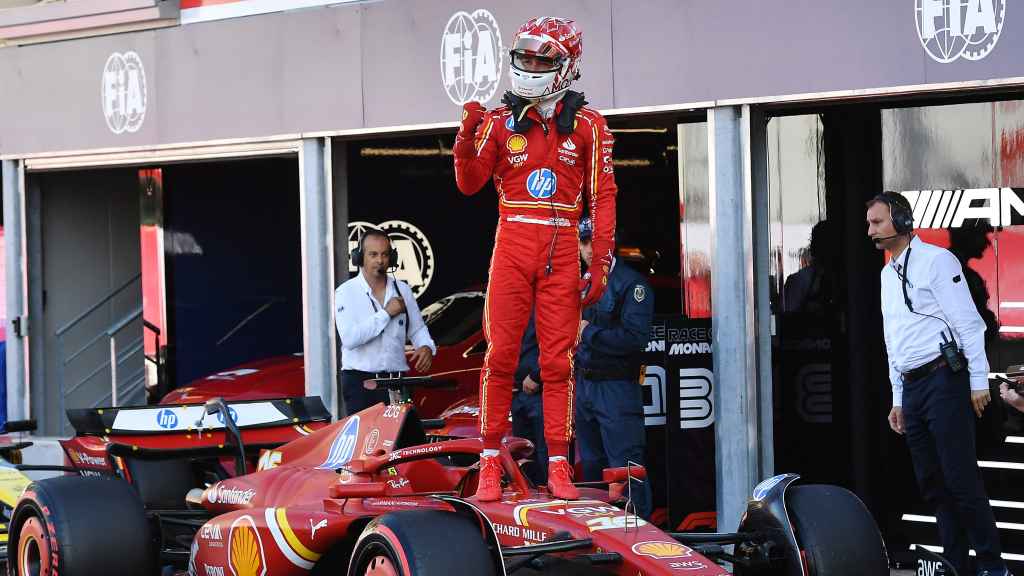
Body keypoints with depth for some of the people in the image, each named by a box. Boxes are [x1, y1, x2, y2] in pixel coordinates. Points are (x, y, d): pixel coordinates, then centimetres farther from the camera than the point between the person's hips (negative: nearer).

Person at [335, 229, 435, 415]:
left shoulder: (402, 290, 11)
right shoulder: (346, 292, -2)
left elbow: (417, 329, 20)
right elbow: (349, 338, -16)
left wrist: (426, 347, -3)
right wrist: (386, 313, -13)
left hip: (396, 379, 3)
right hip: (359, 381, -3)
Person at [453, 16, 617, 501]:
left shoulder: (587, 125, 5)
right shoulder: (500, 121, 7)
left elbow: (603, 198, 5)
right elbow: (469, 184, 5)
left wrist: (601, 265, -1)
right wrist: (467, 138, -14)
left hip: (562, 251, 0)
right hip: (512, 243, 0)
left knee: (558, 361, 1)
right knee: (500, 354, -3)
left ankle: (558, 466, 4)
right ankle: (490, 462, 4)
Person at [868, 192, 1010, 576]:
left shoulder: (935, 260, -5)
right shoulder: (888, 274, 20)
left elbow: (968, 321, -10)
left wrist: (979, 381, -14)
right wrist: (898, 399, 21)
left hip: (943, 380, -8)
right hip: (912, 387, 8)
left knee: (961, 480, -11)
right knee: (933, 485, 5)